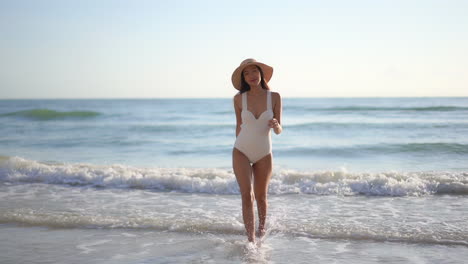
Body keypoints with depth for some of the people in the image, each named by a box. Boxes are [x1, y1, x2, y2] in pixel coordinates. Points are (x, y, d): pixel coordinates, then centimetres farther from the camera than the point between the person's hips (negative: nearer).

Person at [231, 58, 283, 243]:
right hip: (241, 152, 0)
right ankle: (251, 240, -6)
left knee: (261, 197, 13)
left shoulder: (274, 97, -8)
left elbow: (279, 131, -5)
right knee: (247, 196, -12)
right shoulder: (239, 99, -6)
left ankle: (262, 226, 41)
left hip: (264, 154, 1)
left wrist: (276, 125, -28)